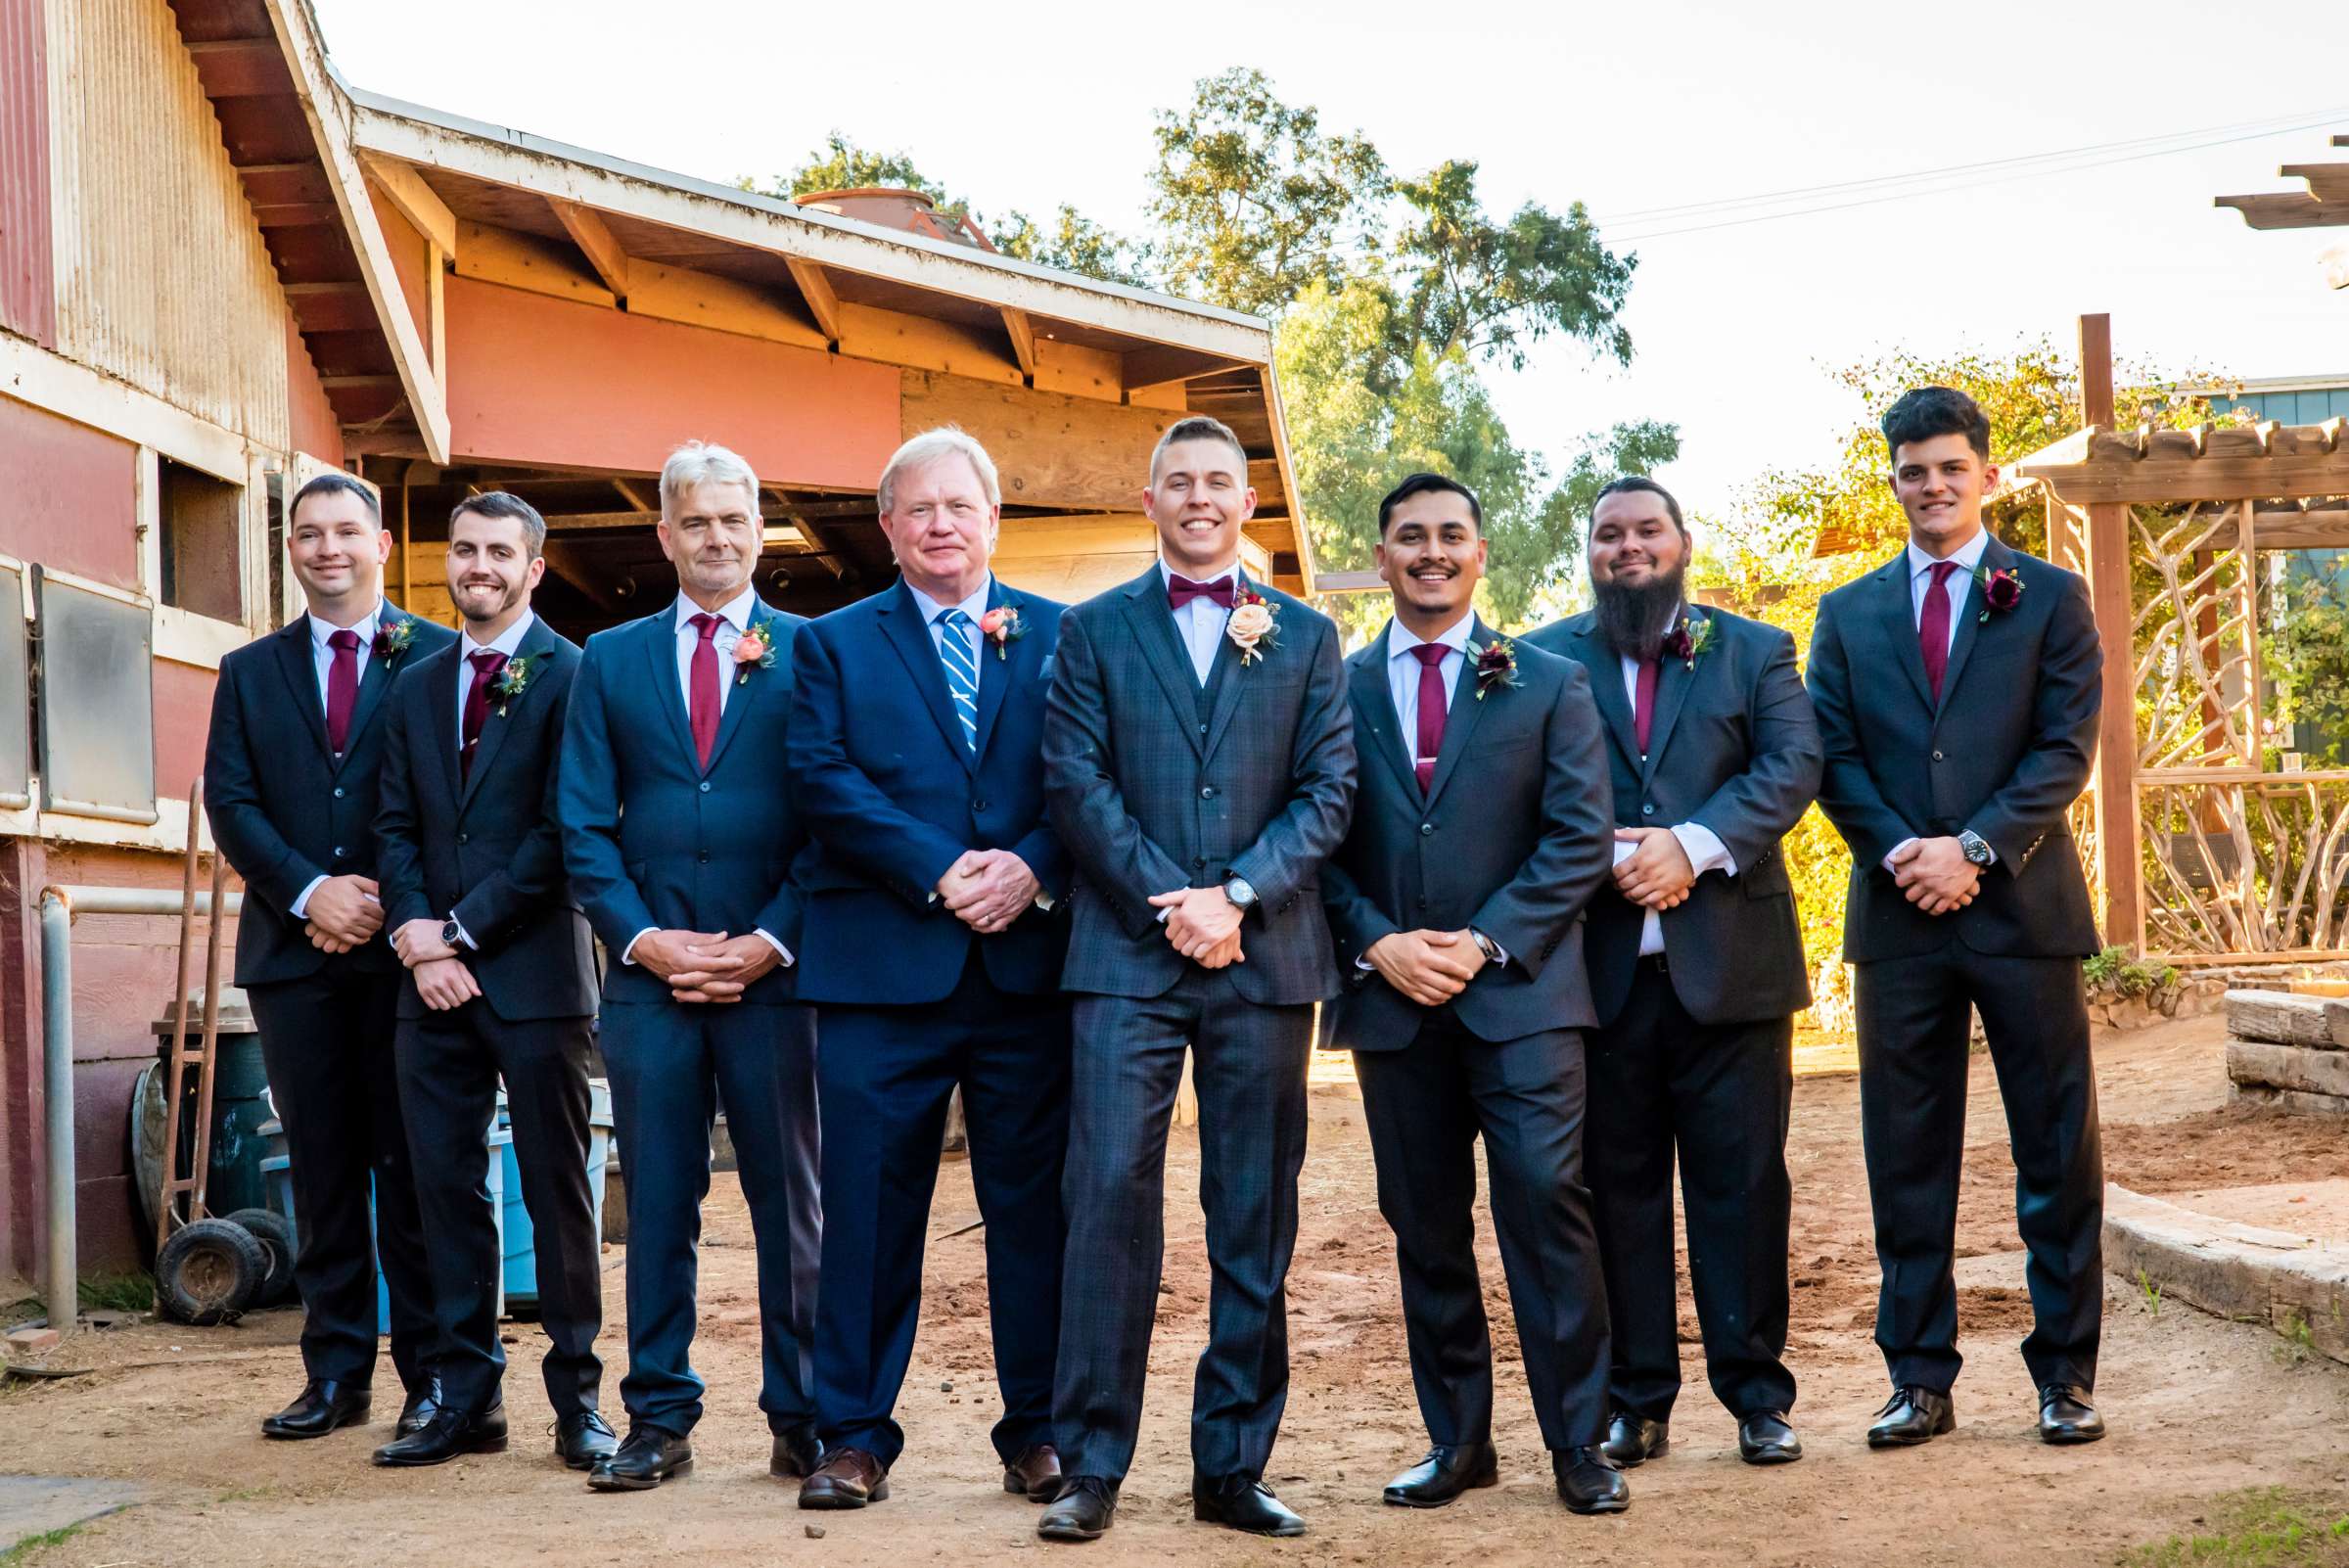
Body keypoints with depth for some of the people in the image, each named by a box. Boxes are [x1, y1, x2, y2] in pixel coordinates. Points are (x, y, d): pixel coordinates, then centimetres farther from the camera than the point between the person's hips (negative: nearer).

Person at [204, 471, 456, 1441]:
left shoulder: (438, 658, 4)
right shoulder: (250, 672, 15)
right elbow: (231, 803, 5)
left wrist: (391, 905, -11)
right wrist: (309, 891, -9)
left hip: (405, 950, -3)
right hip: (295, 955, 3)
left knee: (414, 1168, -1)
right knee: (322, 1172, 7)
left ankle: (431, 1374, 5)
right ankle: (336, 1372, 12)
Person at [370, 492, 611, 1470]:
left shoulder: (570, 676, -3)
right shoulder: (415, 689, 16)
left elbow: (565, 831, -10)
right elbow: (396, 829, 12)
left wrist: (462, 931, -11)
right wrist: (416, 935, -4)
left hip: (535, 974, -5)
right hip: (433, 982, 5)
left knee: (558, 1188, 1)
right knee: (447, 1188, 7)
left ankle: (577, 1399, 8)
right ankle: (468, 1399, 14)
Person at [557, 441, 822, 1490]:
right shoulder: (609, 661, 12)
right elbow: (583, 824, 7)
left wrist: (770, 941, -9)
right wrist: (642, 937, -6)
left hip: (773, 970, -2)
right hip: (648, 971, 2)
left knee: (789, 1200, 4)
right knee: (657, 1203, 5)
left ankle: (802, 1419, 11)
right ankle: (658, 1419, 11)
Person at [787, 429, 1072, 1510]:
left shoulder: (1058, 637, 11)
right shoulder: (834, 643, 10)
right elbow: (826, 781, -3)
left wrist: (1030, 868, -15)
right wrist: (939, 872, -14)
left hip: (1027, 964, 1)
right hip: (882, 967, -1)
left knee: (1034, 1205, 6)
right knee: (870, 1205, 2)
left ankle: (1037, 1431, 15)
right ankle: (855, 1436, 10)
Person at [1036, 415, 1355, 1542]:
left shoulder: (1305, 638, 13)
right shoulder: (1092, 631, 10)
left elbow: (1328, 792, 4)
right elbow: (1074, 782, 0)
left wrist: (1237, 896, -10)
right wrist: (1169, 901, -11)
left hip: (1265, 954, 2)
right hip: (1126, 955, -1)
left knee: (1255, 1218, 4)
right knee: (1109, 1195, -7)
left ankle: (1233, 1466, 11)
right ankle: (1092, 1466, -2)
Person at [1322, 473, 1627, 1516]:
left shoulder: (1549, 685, 6)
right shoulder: (1337, 689, 8)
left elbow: (1580, 839, 0)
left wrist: (1487, 941, -10)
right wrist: (1376, 944, -9)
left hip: (1519, 990, -2)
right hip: (1391, 997, 2)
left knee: (1547, 1203, -8)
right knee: (1424, 1224, 7)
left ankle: (1579, 1441, 1)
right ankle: (1457, 1439, 17)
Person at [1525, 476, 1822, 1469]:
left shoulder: (1756, 651, 10)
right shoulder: (1544, 660, 10)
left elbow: (1793, 766, -3)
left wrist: (1694, 846, -16)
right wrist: (1602, 859, -16)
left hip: (1731, 961, 0)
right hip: (1600, 966, 0)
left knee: (1742, 1180, 2)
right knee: (1619, 1183, 5)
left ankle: (1757, 1395, 10)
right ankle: (1634, 1402, 13)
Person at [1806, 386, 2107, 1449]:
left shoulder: (2049, 598, 5)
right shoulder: (1849, 616, 12)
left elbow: (2066, 750, -3)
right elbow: (1833, 760, 6)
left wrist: (1974, 847, -14)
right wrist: (1902, 854, -10)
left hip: (2022, 908, -2)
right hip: (1898, 916, 2)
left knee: (2058, 1149, 2)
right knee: (1907, 1158, 5)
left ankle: (2066, 1376, 11)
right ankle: (1920, 1380, 13)